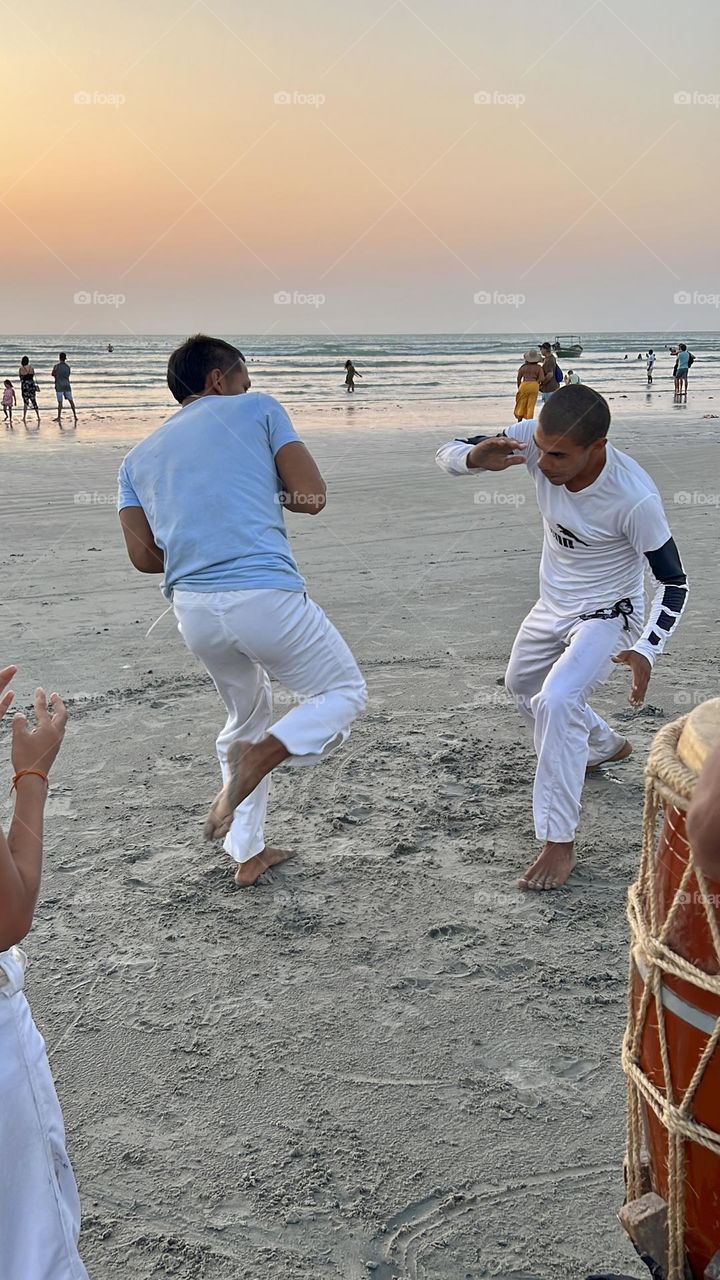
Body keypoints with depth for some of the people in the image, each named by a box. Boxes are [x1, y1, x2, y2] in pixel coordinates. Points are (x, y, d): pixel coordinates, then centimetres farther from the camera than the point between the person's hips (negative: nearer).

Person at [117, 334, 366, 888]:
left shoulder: (140, 457, 19)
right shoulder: (256, 409, 8)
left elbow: (143, 555, 9)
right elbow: (312, 497, 2)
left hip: (192, 610, 5)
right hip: (266, 597, -5)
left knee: (246, 716, 27)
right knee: (344, 693, 16)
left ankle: (248, 853, 28)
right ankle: (262, 755, -11)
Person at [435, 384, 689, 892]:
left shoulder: (635, 498, -35)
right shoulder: (535, 438, -25)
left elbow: (674, 582, -21)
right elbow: (449, 454, -16)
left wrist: (647, 650, -35)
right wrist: (477, 457, -40)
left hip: (608, 615, -7)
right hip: (553, 605, 7)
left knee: (556, 701, -27)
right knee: (522, 685, 26)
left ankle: (560, 841, -14)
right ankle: (607, 746, 52)